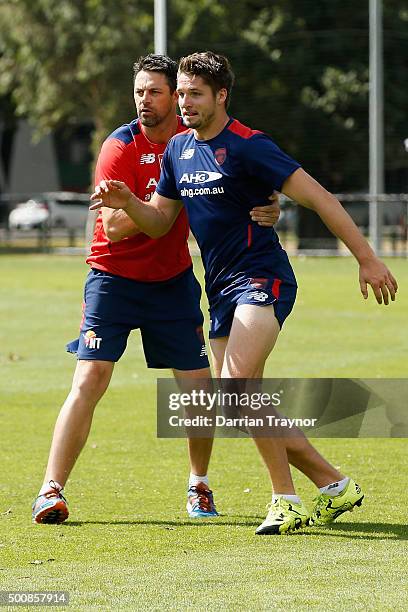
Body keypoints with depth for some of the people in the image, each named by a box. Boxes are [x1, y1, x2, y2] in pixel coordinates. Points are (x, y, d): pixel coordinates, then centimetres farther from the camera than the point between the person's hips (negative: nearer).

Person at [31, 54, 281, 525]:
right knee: (89, 381, -14)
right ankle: (51, 491, -13)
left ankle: (199, 485, 23)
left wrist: (266, 208, -17)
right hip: (114, 278, -4)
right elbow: (114, 227, -21)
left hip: (173, 280, 4)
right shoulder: (120, 147, -15)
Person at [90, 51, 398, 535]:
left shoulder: (248, 147, -13)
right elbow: (159, 221, 18)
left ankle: (286, 500, -17)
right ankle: (334, 486, 19)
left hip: (262, 280, -8)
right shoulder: (178, 149, 10)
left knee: (236, 383, -25)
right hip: (221, 292, 9)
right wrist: (127, 203, -4)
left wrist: (367, 259, -16)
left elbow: (318, 198, -14)